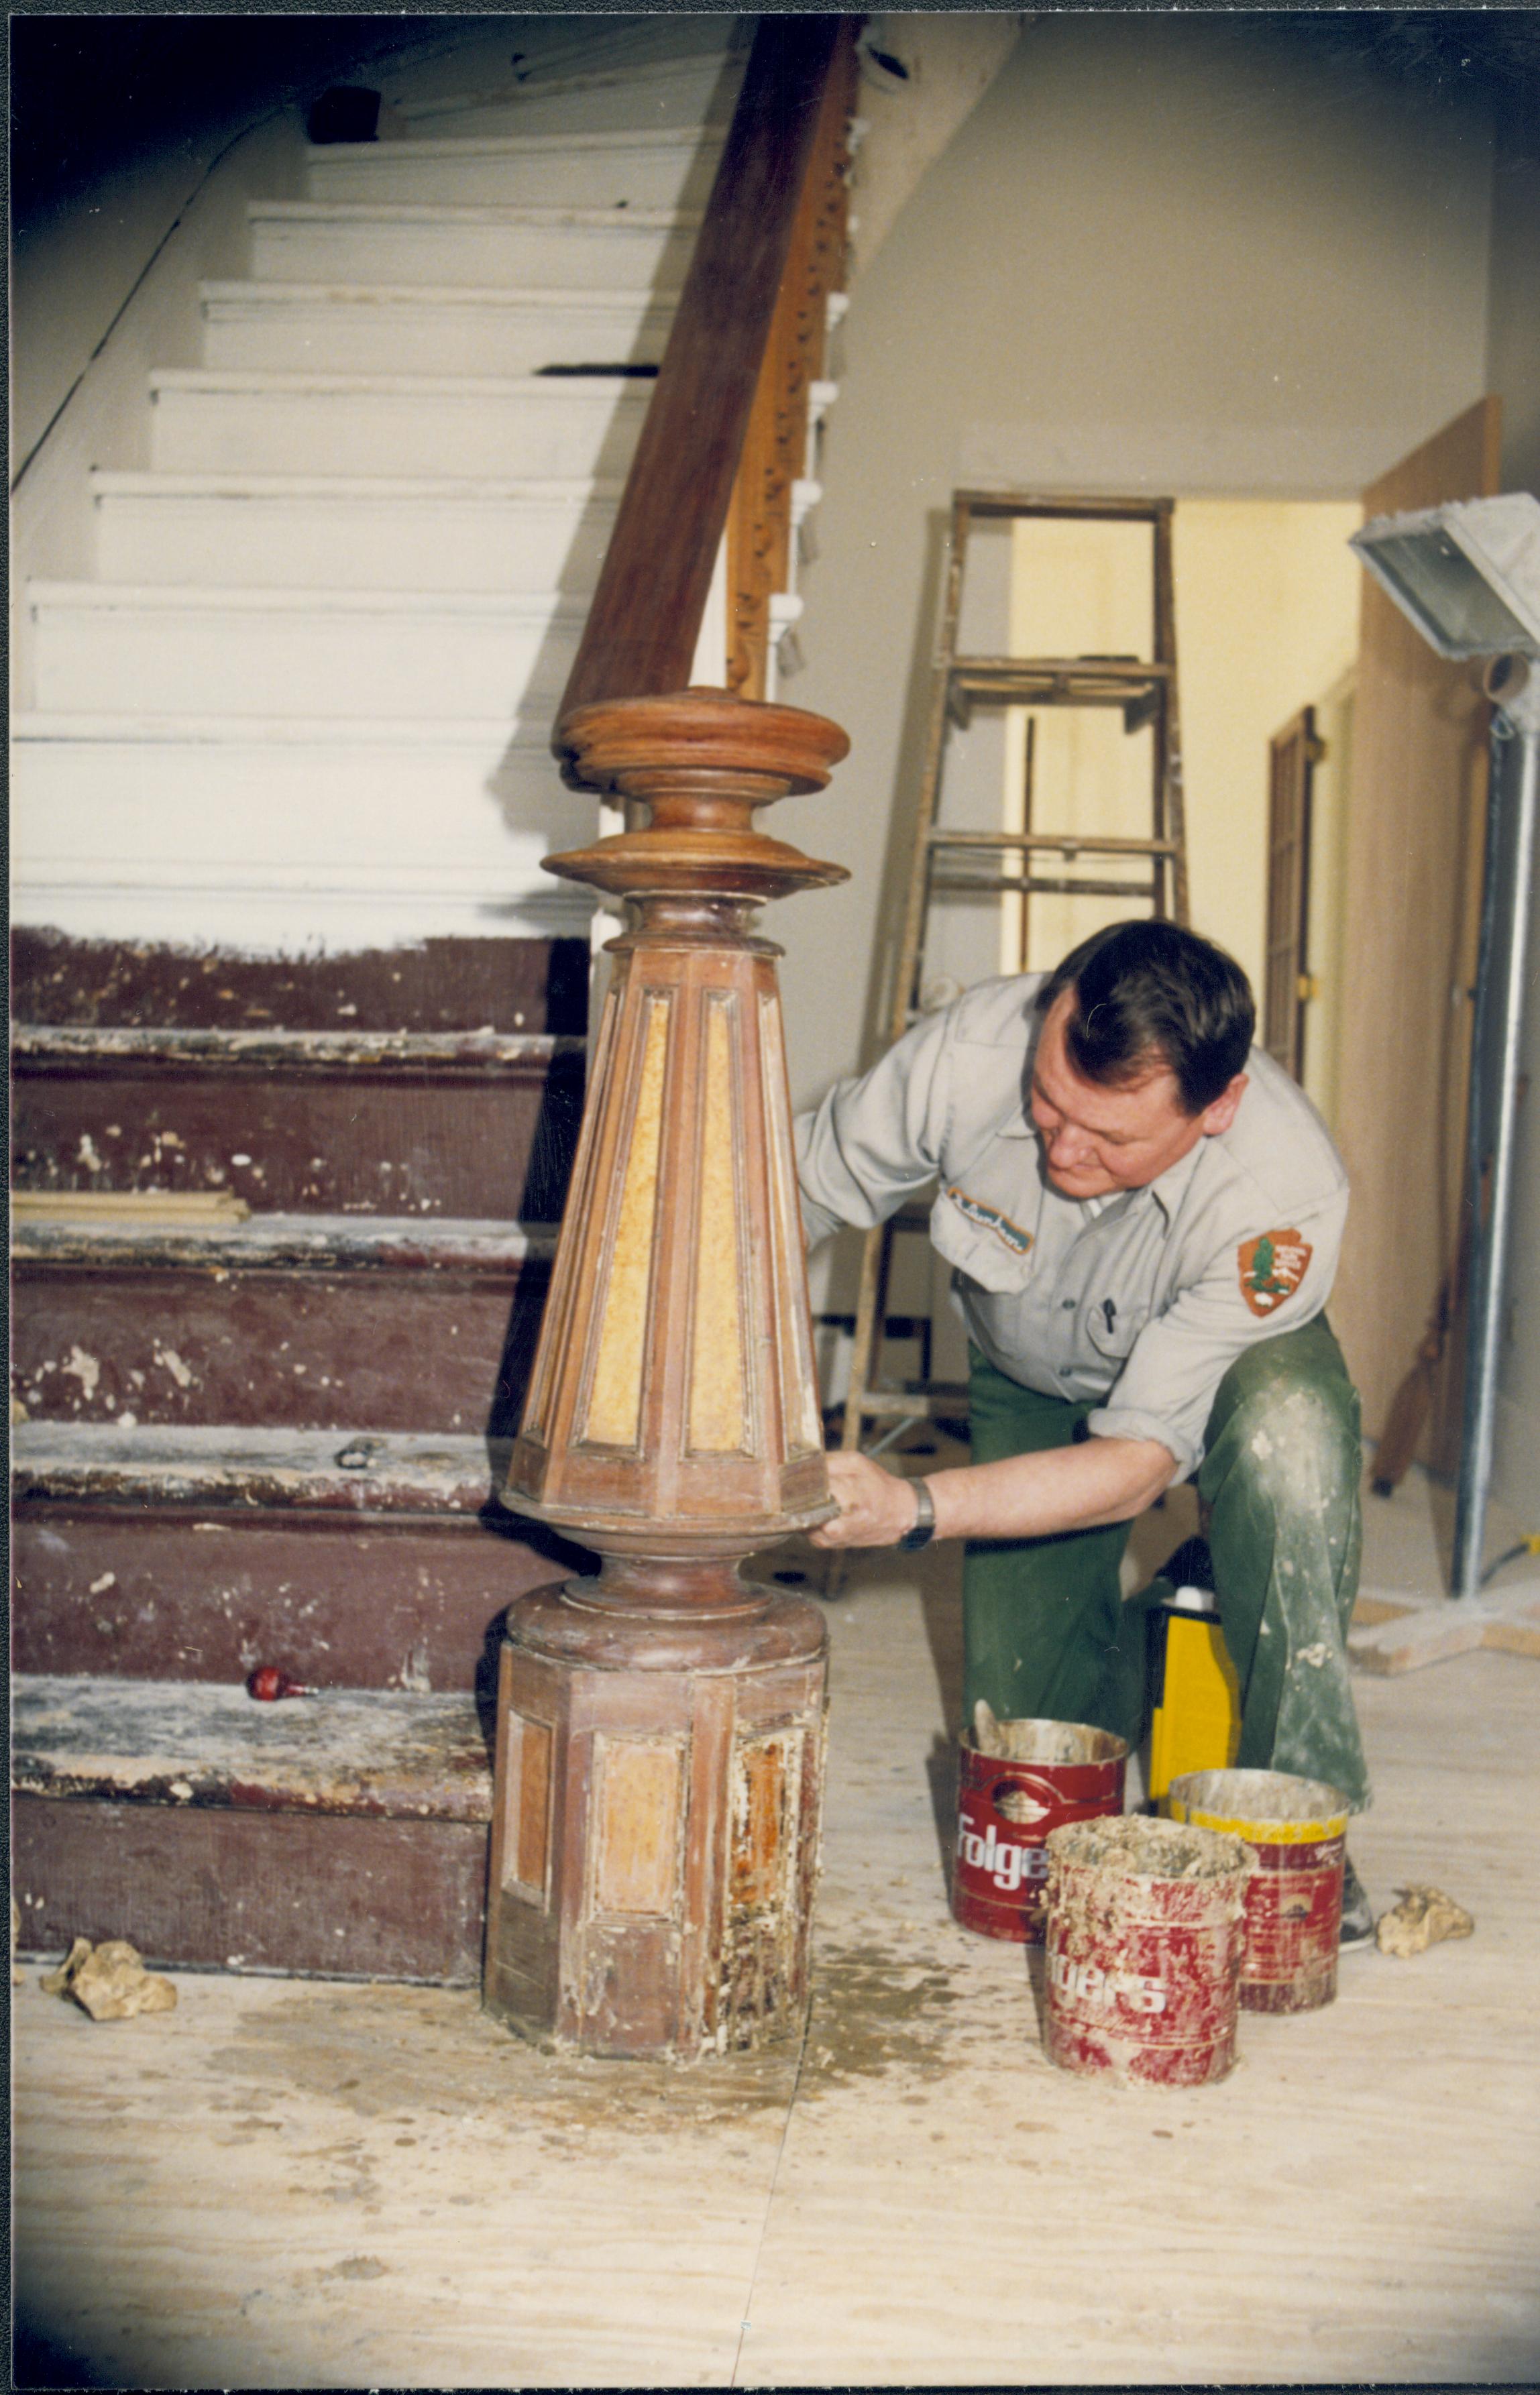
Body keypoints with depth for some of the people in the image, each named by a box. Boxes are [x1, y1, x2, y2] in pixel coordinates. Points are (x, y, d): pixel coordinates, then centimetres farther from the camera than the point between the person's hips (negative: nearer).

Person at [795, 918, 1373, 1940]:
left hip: (1233, 1369, -2)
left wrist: (914, 1508, -50)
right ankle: (1157, 1620, 32)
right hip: (1030, 1384, 2)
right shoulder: (969, 1051, -35)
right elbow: (791, 1193, -19)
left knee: (1286, 1428, -40)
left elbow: (1138, 1460, -38)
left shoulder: (1287, 1193, -39)